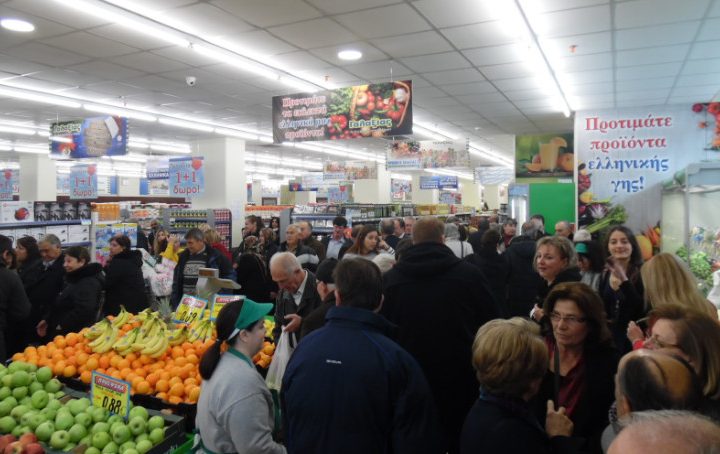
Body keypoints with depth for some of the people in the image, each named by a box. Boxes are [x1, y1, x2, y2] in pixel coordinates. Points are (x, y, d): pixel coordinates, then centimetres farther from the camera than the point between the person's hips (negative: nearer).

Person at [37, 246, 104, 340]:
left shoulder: (89, 283, -18)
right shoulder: (74, 280, 17)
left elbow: (84, 310, -30)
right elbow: (59, 305, 24)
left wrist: (62, 326, -20)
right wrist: (47, 320, 14)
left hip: (75, 334, -10)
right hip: (63, 333, 10)